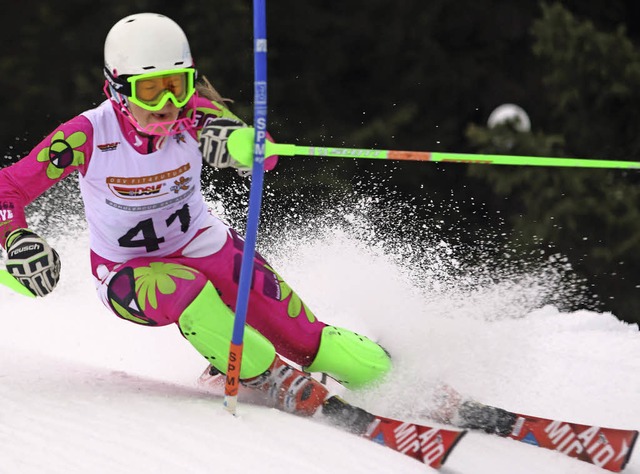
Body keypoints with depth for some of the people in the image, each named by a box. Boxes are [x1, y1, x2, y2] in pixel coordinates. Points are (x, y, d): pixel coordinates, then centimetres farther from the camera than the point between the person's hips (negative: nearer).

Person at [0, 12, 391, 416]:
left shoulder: (194, 118, -20)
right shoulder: (88, 136, -24)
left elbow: (265, 158, -32)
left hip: (201, 245, 2)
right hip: (128, 272, -2)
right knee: (186, 292, -36)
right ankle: (274, 380, -23)